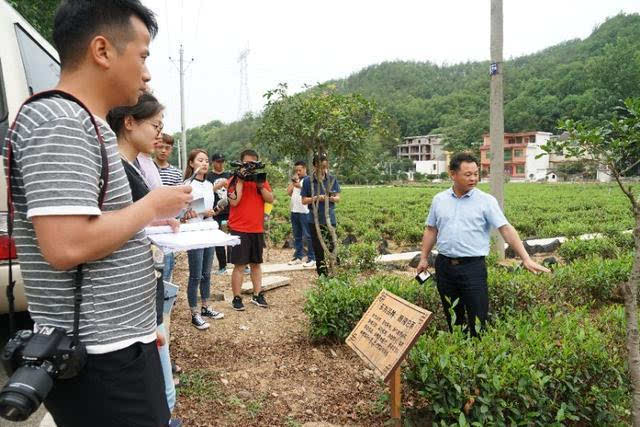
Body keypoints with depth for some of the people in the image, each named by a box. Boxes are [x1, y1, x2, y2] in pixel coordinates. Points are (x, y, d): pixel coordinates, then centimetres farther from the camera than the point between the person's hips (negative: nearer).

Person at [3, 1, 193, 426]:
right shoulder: (59, 123, -18)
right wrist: (153, 206, -14)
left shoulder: (81, 123, 13)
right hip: (99, 357, -9)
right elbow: (66, 246, -29)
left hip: (114, 343, 9)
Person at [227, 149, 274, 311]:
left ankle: (257, 295, 21)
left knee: (256, 263, 12)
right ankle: (236, 298, 7)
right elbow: (234, 202, -16)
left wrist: (260, 185, -13)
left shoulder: (261, 179, 9)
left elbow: (270, 199, 0)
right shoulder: (234, 180, -3)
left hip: (257, 229, 5)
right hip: (239, 229, -4)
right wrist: (241, 181, -15)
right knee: (239, 264, -2)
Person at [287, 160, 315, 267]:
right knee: (297, 236, 12)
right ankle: (298, 257, 21)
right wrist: (293, 181, 4)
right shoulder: (295, 180, 19)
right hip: (294, 211, 7)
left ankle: (311, 259, -1)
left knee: (307, 236, -5)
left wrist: (300, 186, -19)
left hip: (304, 211, -7)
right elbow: (288, 192, 11)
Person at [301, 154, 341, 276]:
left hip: (330, 219, 0)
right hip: (314, 220, 0)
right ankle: (322, 275, 20)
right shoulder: (308, 181, -3)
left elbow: (338, 198, 4)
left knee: (331, 247, -5)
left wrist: (331, 198, -19)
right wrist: (316, 198, -18)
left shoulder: (332, 179, 1)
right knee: (318, 249, 8)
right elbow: (304, 200, -1)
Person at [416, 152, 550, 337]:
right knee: (452, 318, 16)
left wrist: (526, 259, -17)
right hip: (444, 266, 3)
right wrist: (424, 258, 10)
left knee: (478, 319, 1)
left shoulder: (486, 201, -5)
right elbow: (431, 230, 13)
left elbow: (506, 229, -10)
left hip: (473, 267, -3)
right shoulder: (439, 199, 6)